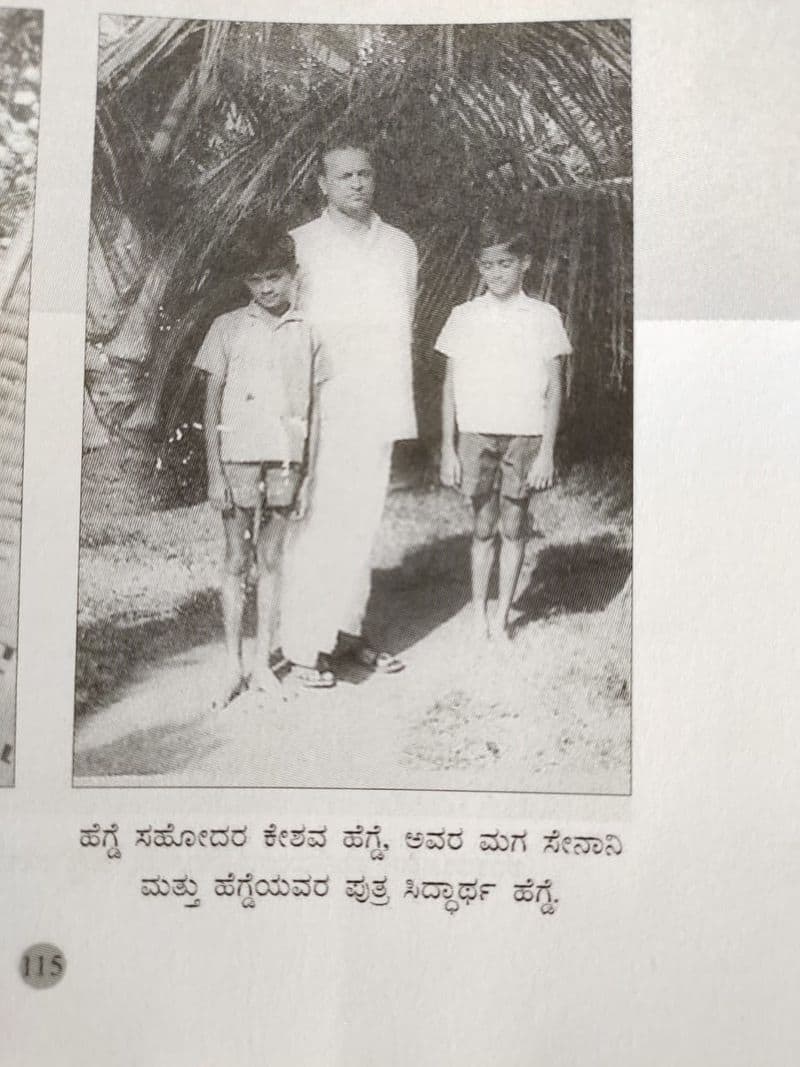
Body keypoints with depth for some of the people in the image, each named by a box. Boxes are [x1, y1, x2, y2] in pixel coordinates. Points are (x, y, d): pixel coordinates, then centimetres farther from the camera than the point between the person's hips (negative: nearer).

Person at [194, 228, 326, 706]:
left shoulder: (308, 333, 6)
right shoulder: (228, 328, 2)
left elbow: (314, 411, 8)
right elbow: (212, 405, 2)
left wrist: (309, 477, 5)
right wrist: (214, 474, -4)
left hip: (286, 459, 1)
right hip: (238, 456, -1)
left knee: (271, 561, 7)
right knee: (237, 562, 4)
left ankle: (263, 663, 16)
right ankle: (233, 666, 12)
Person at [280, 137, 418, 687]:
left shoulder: (402, 247, 13)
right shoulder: (301, 245, 0)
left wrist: (399, 408, 13)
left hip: (377, 412, 4)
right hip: (320, 410, -4)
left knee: (363, 523, 7)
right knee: (315, 524, -6)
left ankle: (348, 629, 18)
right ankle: (304, 645, 1)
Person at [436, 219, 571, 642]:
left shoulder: (544, 317, 4)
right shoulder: (464, 317, 7)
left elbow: (554, 390, 3)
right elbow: (449, 388, 9)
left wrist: (546, 451, -4)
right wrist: (447, 450, 4)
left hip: (525, 436, -1)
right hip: (476, 433, 1)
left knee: (514, 525, 2)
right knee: (483, 526, 3)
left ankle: (501, 616, 11)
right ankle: (479, 615, 11)